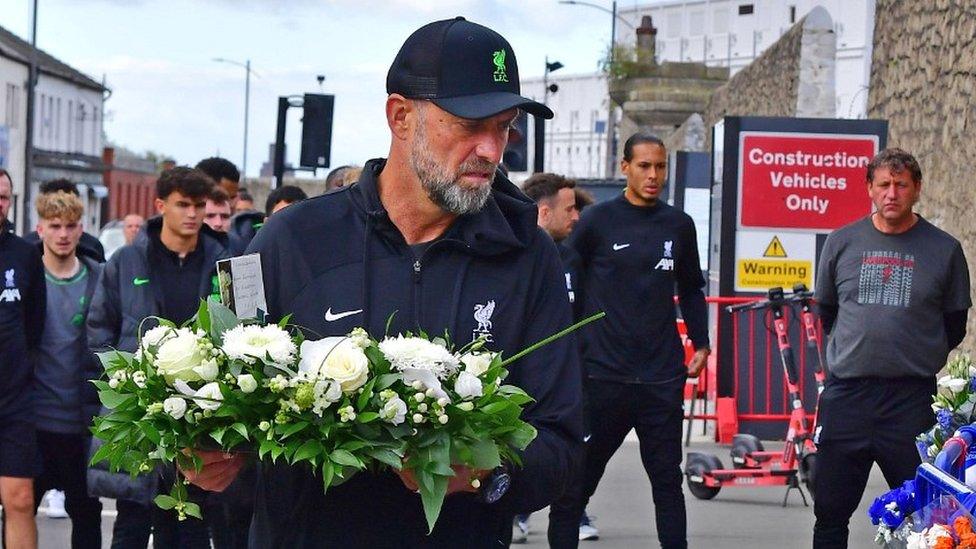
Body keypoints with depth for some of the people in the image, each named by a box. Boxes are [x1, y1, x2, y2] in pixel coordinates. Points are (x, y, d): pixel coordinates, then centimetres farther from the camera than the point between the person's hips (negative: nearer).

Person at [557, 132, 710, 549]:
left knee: (667, 478, 5)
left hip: (662, 378, 2)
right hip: (603, 374, -2)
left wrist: (701, 342, 12)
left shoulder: (679, 225, 8)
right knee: (578, 478, 3)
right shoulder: (598, 220, -1)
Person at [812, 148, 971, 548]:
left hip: (912, 399, -2)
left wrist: (919, 362, 11)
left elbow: (954, 325, 10)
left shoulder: (943, 250, 0)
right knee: (830, 512, 7)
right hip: (846, 395, 2)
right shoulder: (842, 243, 5)